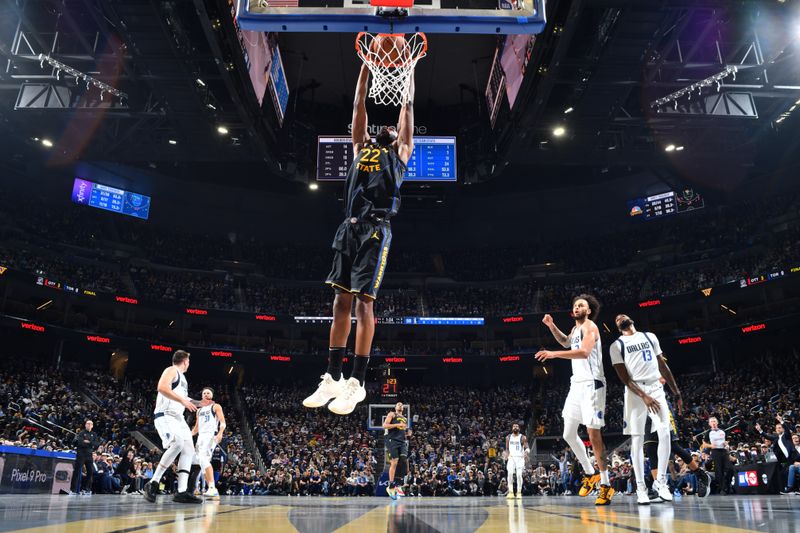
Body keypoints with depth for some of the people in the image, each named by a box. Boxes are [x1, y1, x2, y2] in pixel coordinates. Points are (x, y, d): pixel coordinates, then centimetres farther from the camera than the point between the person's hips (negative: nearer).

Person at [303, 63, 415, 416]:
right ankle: (332, 379, 8)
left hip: (375, 230, -5)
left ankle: (357, 383, -6)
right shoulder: (361, 148, 27)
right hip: (349, 228, 5)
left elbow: (408, 107, 20)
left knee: (363, 302, -9)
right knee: (341, 301, 3)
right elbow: (359, 106, 29)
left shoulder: (400, 153, 17)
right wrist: (365, 67, 31)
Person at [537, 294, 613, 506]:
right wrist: (551, 326, 23)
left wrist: (554, 354, -32)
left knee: (594, 434, -10)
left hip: (591, 384, -9)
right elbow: (566, 343, 39)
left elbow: (584, 352, -26)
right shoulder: (576, 329, 18)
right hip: (576, 384, 9)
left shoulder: (589, 326, -9)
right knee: (569, 434, 11)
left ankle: (606, 485, -2)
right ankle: (590, 474, 25)